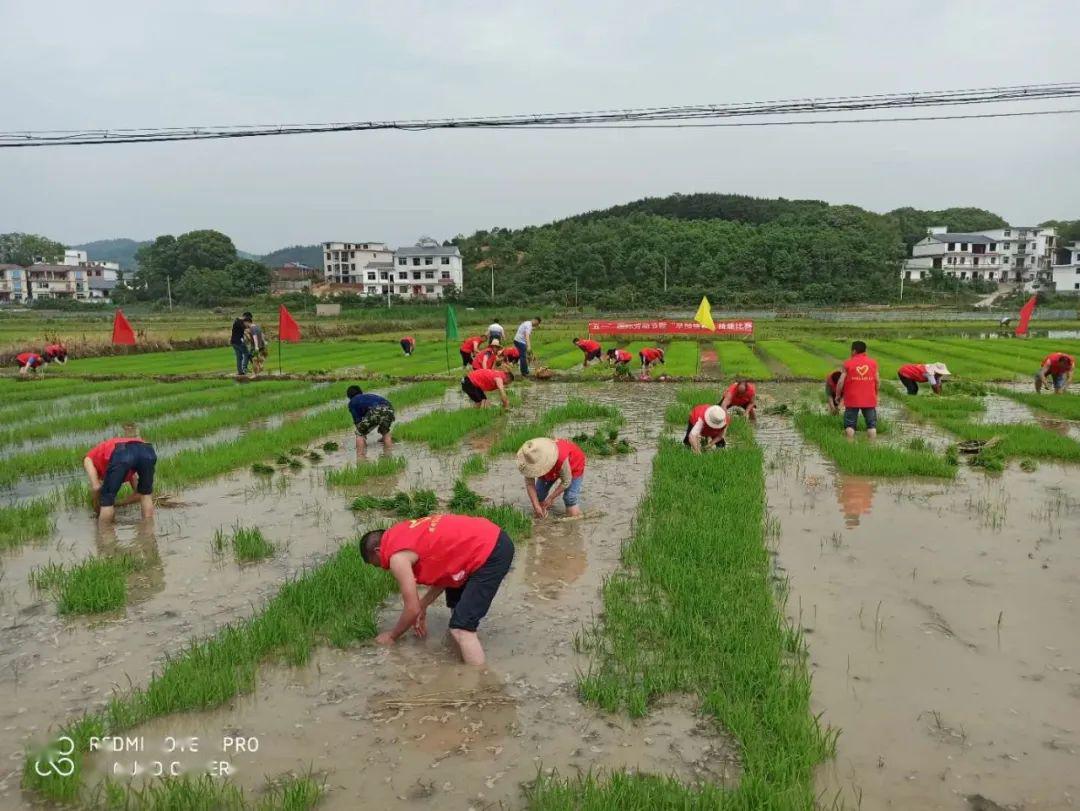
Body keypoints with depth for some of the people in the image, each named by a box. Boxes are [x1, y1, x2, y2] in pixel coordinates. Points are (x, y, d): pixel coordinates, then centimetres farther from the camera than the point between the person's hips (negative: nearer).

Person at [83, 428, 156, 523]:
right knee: (146, 494, 30)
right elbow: (139, 493, 45)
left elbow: (96, 487, 21)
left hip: (121, 454, -5)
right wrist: (117, 504, 54)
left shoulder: (89, 458, 39)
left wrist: (97, 510, 36)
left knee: (106, 501, 17)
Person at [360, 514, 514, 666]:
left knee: (461, 629, -8)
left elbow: (412, 609, -3)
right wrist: (423, 606, 27)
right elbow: (443, 570, 24)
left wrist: (392, 636, 15)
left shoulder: (397, 556, -8)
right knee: (456, 601, 30)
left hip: (491, 554, -10)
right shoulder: (404, 534, 18)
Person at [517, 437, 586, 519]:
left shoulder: (562, 458, -47)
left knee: (570, 498, -16)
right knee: (539, 494, 0)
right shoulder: (533, 460, -36)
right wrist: (536, 506, -32)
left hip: (574, 465, -4)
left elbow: (566, 482, -30)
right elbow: (529, 483, -26)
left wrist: (550, 498, -24)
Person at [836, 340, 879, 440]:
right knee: (871, 424, 8)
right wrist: (876, 394, 20)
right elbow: (877, 381, 5)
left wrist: (838, 395, 6)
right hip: (869, 400, 2)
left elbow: (841, 381, -7)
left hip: (852, 400, -2)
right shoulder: (873, 362, 4)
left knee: (850, 424, 4)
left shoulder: (848, 363, -3)